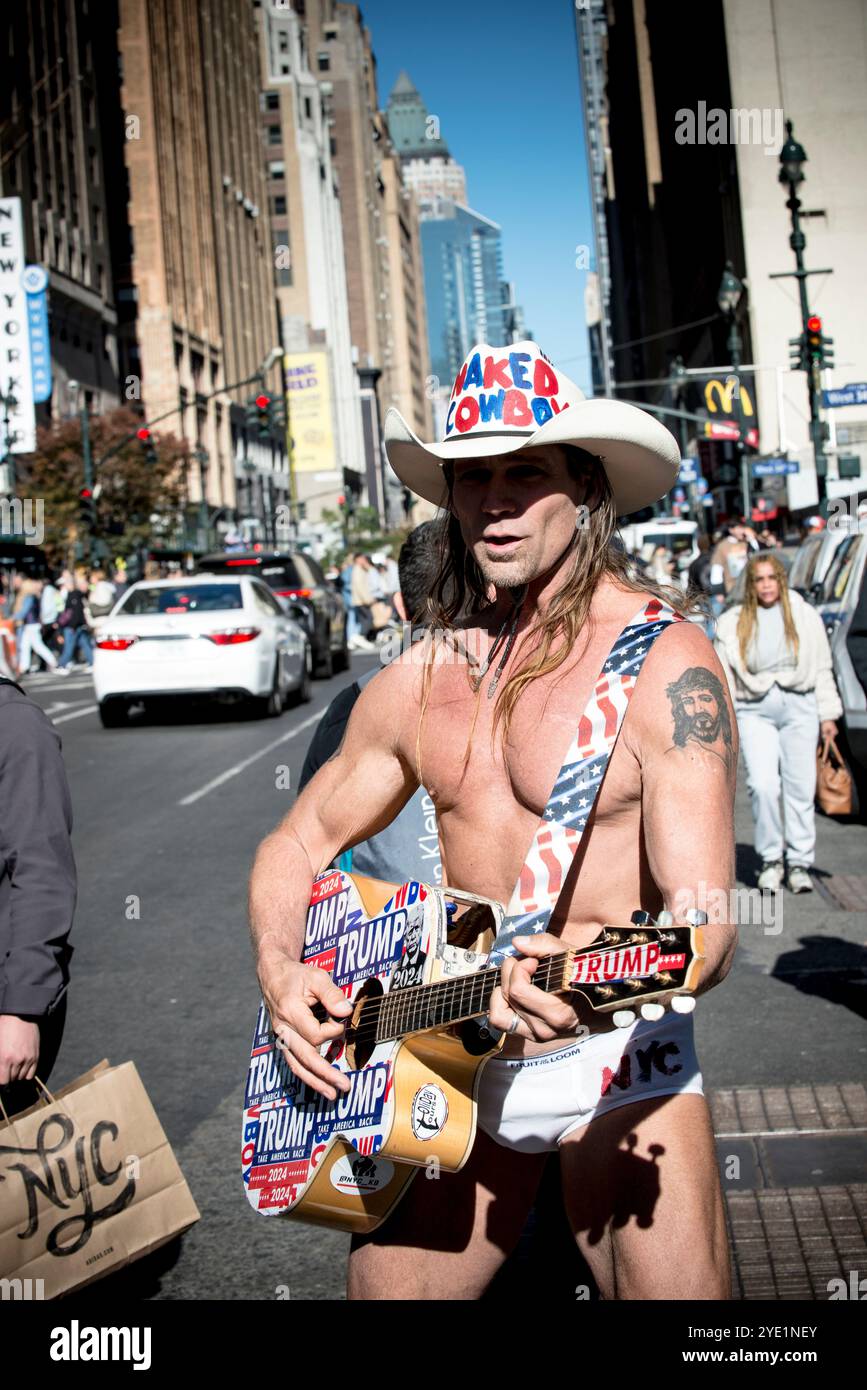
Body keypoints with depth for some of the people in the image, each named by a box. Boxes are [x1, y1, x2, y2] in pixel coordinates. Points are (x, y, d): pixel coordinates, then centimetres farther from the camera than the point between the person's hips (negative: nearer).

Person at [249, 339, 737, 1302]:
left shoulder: (663, 662, -14)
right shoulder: (421, 679, 3)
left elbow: (705, 932, -19)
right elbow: (299, 843, 13)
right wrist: (281, 974, -5)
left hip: (614, 1060, -4)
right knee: (382, 1287, 10)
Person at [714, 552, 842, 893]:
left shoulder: (805, 616, 9)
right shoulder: (732, 623, 7)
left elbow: (822, 669, 12)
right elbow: (724, 676, 8)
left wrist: (827, 714, 7)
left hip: (799, 707, 1)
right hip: (755, 711, -1)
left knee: (800, 788, 0)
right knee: (763, 786, -14)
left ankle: (799, 863, 12)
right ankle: (770, 859, 2)